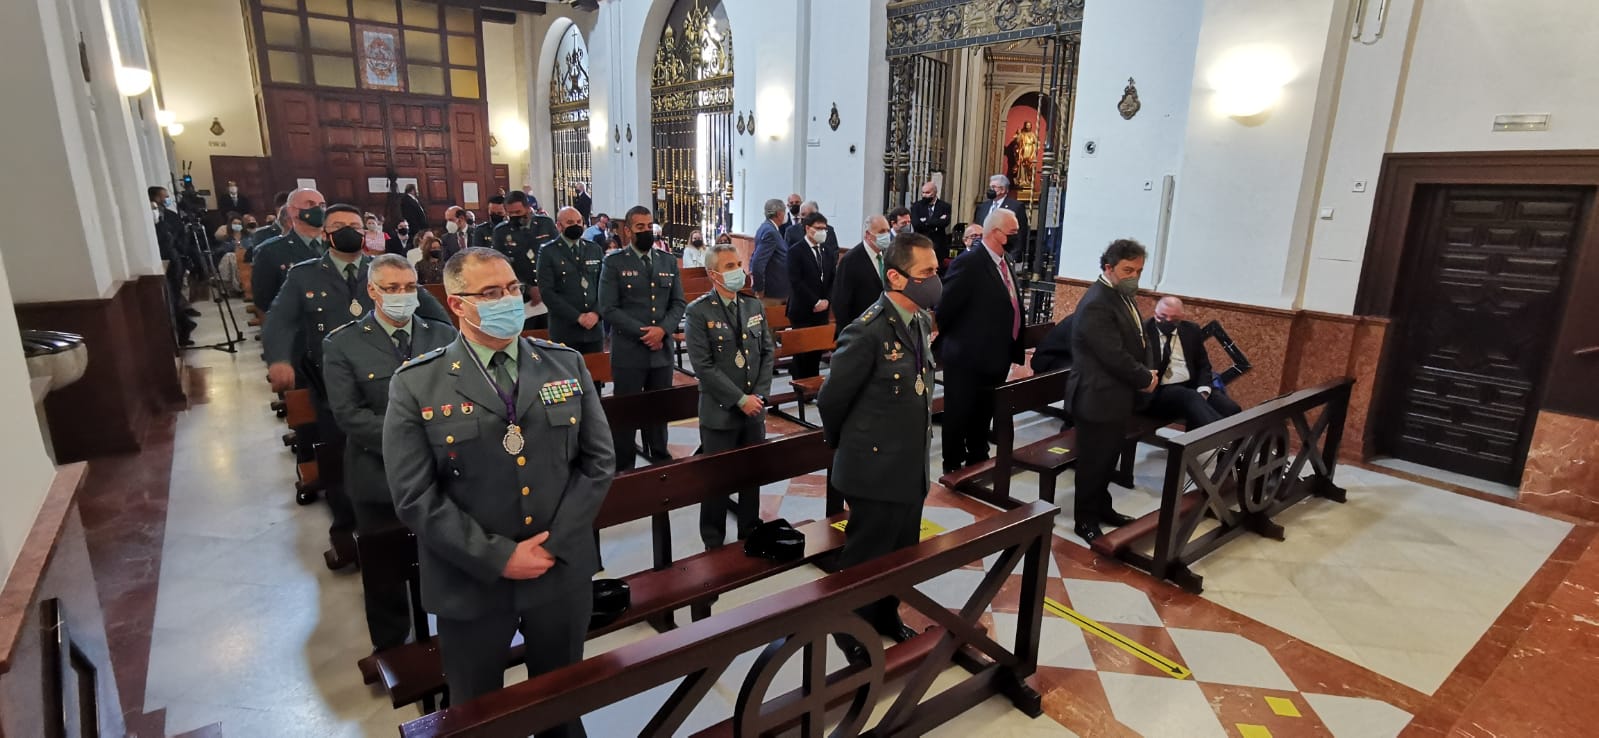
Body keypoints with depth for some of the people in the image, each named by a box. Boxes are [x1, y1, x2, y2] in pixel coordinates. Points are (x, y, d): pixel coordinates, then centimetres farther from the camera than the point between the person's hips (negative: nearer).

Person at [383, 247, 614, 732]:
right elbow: (415, 496, -12)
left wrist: (554, 543, -10)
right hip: (471, 584, -1)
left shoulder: (566, 364, -1)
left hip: (564, 572, 2)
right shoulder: (417, 384, -8)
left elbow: (599, 459, -2)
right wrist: (497, 557, -16)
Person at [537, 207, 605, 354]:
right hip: (565, 330, -3)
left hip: (594, 327, 3)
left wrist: (596, 313, -8)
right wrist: (577, 317, -13)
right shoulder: (548, 252, 0)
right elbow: (547, 291, -8)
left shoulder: (595, 249, 13)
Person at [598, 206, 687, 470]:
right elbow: (608, 309, -10)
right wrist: (643, 333, -16)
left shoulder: (668, 261, 10)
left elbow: (678, 303, 8)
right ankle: (624, 466, 18)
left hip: (663, 349, 4)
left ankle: (660, 458, 31)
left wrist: (662, 329, -10)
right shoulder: (614, 263, -4)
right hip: (629, 351, -4)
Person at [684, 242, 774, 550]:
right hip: (720, 412, -5)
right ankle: (714, 544, 23)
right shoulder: (698, 312, -10)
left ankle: (750, 535, 33)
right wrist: (740, 399, -17)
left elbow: (768, 352, 8)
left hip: (754, 409, 5)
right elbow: (704, 366, -15)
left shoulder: (754, 306, 7)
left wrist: (760, 394, -5)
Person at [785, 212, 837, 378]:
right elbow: (795, 282, -14)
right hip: (802, 311, -5)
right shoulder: (796, 251, -7)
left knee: (817, 349, 7)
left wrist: (826, 300, -5)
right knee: (802, 351, 0)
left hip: (822, 311, 5)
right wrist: (815, 302, -15)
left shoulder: (829, 252, 12)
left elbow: (833, 279, 11)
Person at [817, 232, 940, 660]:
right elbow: (831, 400, -15)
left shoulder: (921, 321, 3)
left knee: (902, 555, 23)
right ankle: (854, 634, 33)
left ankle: (886, 616, 47)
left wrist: (915, 444, 16)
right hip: (876, 469, -8)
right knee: (865, 559, 11)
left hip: (912, 466, 8)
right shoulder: (868, 332, -24)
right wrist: (844, 446, 1)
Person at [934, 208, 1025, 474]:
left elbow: (1010, 309, 13)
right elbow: (946, 307, -17)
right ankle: (953, 468, 24)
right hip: (967, 357, -8)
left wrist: (1014, 351, 11)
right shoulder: (968, 263, -19)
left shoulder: (1007, 263, 8)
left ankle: (978, 462, 40)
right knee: (958, 417, 9)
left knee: (983, 416, 23)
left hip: (995, 357, 8)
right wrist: (945, 342, -6)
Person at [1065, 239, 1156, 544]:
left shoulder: (1124, 296, 10)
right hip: (1098, 397, -9)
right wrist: (1145, 379, -11)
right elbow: (1115, 356, -25)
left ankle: (1101, 507, 35)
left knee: (1109, 458, 20)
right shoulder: (1096, 304, -23)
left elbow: (1139, 340, 16)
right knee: (1093, 461, 4)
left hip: (1118, 395, 9)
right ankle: (1086, 520, 17)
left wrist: (1146, 372, -1)